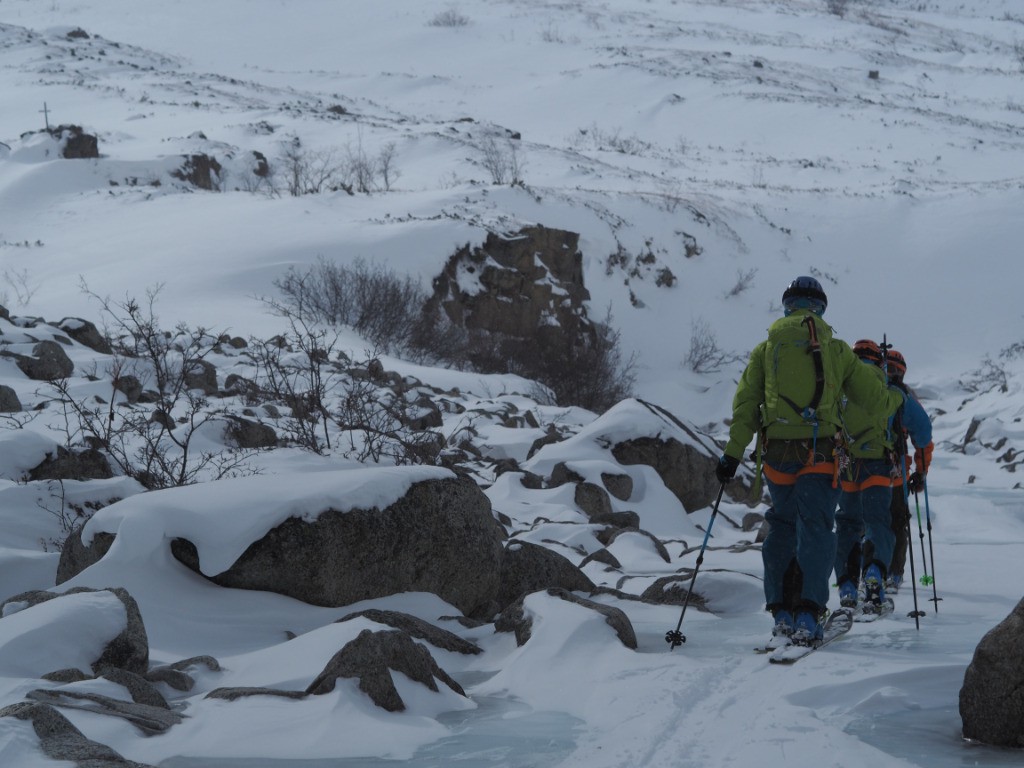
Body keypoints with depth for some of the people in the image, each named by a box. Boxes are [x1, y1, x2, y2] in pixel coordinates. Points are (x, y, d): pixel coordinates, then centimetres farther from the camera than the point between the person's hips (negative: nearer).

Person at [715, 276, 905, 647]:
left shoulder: (766, 348, 9)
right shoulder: (837, 350, 7)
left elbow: (745, 405, 3)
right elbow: (876, 398, 13)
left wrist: (732, 453, 4)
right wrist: (899, 397, 35)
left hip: (776, 453, 2)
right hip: (819, 453, -2)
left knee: (782, 529, 14)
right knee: (815, 530, -1)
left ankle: (781, 613, 11)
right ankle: (807, 616, -12)